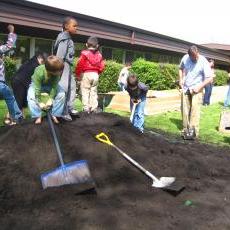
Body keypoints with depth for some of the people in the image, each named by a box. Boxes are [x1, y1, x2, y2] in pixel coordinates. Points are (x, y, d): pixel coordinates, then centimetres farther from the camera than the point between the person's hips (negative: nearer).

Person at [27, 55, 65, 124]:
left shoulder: (57, 72, -33)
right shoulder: (39, 72, -40)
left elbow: (54, 86, -26)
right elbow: (37, 89, -33)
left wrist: (51, 99, -29)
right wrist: (39, 102, -27)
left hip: (50, 85, 2)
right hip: (37, 84, -2)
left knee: (61, 94, -21)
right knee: (31, 96, -29)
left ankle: (54, 115, -7)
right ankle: (38, 116, -12)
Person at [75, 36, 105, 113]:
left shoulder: (84, 54, -8)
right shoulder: (99, 55, 6)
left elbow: (80, 65, -12)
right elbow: (101, 66, 6)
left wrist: (78, 74, -1)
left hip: (86, 74, -4)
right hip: (95, 74, 5)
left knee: (85, 92, 2)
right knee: (94, 91, 13)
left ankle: (86, 108, 1)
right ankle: (94, 107, 15)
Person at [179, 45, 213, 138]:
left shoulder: (204, 62, -17)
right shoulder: (185, 58, -6)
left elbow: (209, 78, -15)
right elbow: (181, 68, 15)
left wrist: (199, 87, -21)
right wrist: (180, 79, 3)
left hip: (196, 90, -4)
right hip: (185, 88, 4)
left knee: (195, 110, -11)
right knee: (185, 109, 9)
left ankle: (194, 131, -8)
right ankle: (185, 128, 22)